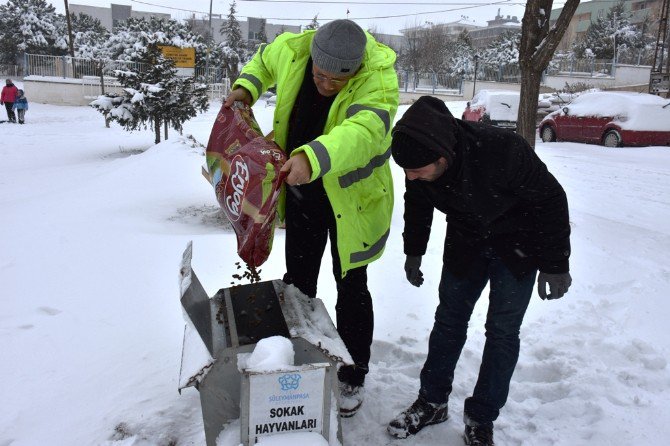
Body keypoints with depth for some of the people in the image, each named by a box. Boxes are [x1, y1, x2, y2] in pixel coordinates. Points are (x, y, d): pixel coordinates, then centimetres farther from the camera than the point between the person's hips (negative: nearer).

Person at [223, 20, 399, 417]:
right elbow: (263, 61, 12)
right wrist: (247, 87, -6)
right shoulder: (292, 49, -13)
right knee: (298, 279, 17)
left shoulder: (378, 78, -28)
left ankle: (353, 377, 27)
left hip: (351, 198, -5)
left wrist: (313, 158, -63)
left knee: (351, 287, 7)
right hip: (301, 192, 5)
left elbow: (363, 130, -48)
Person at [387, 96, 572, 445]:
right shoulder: (418, 159, -24)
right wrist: (413, 252, 9)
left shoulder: (502, 150, -38)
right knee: (448, 319, 7)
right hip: (465, 241, 4)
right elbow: (417, 205, 0)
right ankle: (432, 402, 23)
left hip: (517, 245, -3)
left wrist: (555, 264, -16)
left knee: (502, 330, 0)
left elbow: (551, 200, -22)